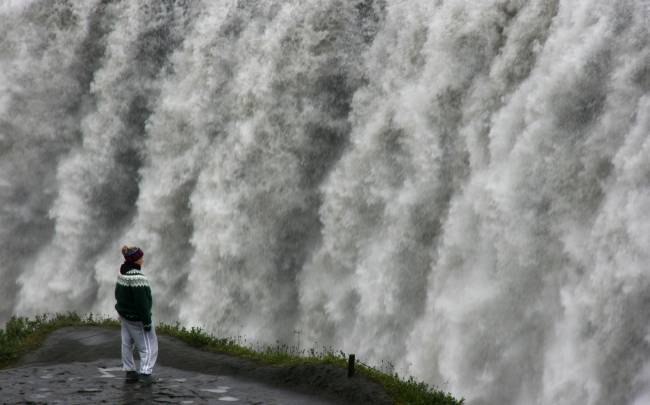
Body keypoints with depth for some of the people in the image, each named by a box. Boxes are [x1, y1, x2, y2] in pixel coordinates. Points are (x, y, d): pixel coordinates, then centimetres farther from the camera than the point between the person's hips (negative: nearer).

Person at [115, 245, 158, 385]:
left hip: (124, 314, 9)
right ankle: (145, 373, -3)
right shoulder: (137, 277, -28)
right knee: (148, 346, 2)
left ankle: (129, 372, 24)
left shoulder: (122, 274, 2)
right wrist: (147, 322, -19)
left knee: (127, 343, 16)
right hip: (137, 319, -9)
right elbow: (142, 302, -26)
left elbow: (118, 294, 14)